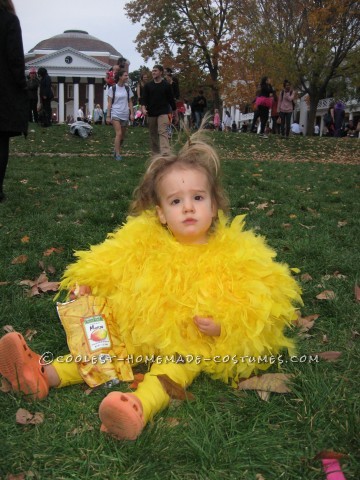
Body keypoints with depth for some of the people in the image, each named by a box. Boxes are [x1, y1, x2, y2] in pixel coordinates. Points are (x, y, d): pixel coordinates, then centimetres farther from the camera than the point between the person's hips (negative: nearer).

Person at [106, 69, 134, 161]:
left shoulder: (127, 88, 8)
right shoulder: (113, 88, -3)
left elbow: (130, 102, 12)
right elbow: (109, 103, -2)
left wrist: (132, 113, 3)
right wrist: (108, 116, -6)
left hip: (125, 114, 4)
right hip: (115, 114, -4)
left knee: (123, 135, 8)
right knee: (119, 133, -17)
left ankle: (116, 150, 28)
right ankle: (117, 154, -13)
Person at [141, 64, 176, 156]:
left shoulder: (166, 85, 1)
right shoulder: (148, 85, 6)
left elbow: (171, 99, 6)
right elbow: (144, 98, 1)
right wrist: (143, 108, -18)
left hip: (163, 113, -4)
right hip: (151, 113, 4)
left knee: (163, 133, -17)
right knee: (153, 134, 10)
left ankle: (166, 154, -28)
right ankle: (155, 153, 21)